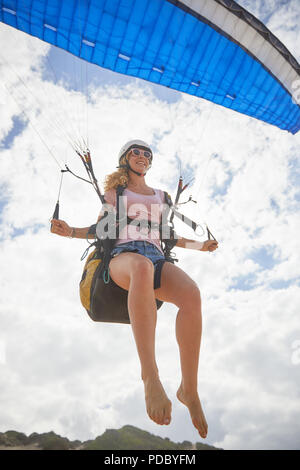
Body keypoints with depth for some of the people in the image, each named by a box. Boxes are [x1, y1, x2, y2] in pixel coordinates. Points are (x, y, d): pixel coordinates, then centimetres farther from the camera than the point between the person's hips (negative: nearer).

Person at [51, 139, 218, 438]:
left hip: (156, 257, 3)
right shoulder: (114, 191, 25)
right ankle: (150, 375, -46)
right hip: (123, 255, -3)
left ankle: (189, 388, -24)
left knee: (191, 293, -33)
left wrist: (199, 245, 23)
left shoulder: (160, 196, 33)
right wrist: (71, 232, 2)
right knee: (142, 267, -45)